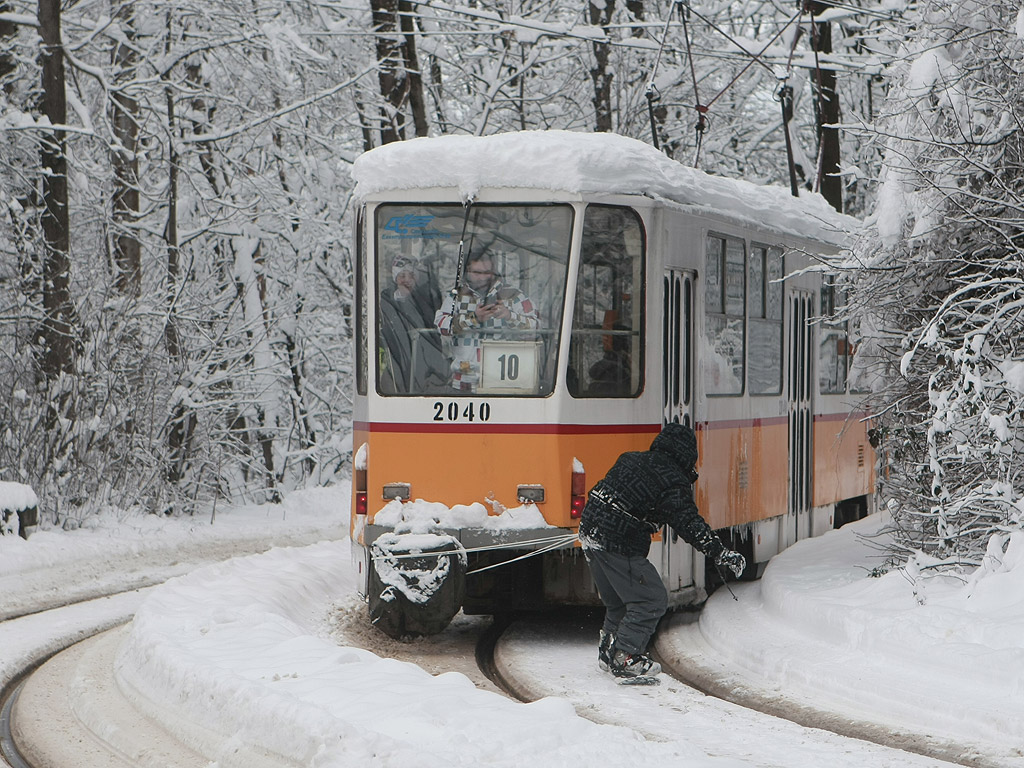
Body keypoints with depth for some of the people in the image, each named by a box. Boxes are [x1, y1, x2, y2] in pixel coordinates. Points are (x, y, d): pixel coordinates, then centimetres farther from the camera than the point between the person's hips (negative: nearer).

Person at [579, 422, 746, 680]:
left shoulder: (630, 459, 12)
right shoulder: (673, 482, -12)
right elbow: (689, 524, -16)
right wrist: (721, 554, -15)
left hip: (590, 531, 9)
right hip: (618, 546, -9)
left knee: (617, 600, 23)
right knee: (651, 600, 0)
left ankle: (608, 651, 30)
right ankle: (625, 658, -1)